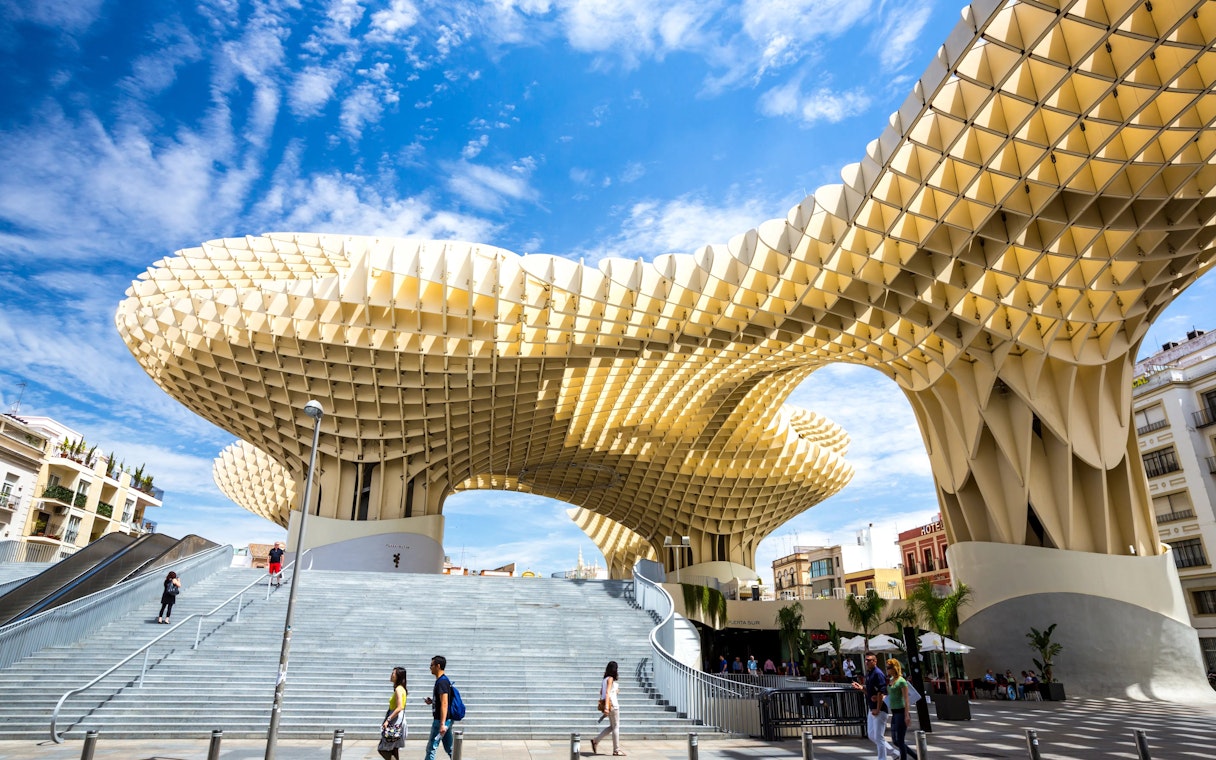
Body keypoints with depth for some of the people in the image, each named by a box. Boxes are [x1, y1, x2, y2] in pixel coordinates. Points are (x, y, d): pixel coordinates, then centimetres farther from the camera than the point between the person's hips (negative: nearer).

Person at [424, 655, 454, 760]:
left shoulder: (441, 682, -17)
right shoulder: (444, 680, 13)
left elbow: (444, 704, -23)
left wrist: (442, 724, -26)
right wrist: (432, 701, 9)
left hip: (441, 720, -10)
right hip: (447, 720, 10)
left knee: (431, 748, -2)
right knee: (449, 749, 13)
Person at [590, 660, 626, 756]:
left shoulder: (605, 679, 13)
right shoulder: (610, 679, -13)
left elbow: (601, 692, 20)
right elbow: (607, 693, -23)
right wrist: (606, 707, -30)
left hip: (610, 704, 9)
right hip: (612, 704, -9)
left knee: (612, 726, 15)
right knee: (616, 727, 0)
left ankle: (595, 741, 13)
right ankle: (616, 750, 6)